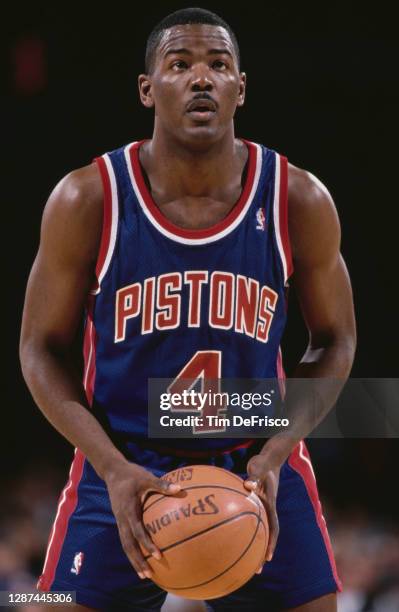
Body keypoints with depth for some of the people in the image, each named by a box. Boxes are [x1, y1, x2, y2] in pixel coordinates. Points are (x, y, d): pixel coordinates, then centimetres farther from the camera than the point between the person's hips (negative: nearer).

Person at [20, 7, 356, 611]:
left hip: (256, 468, 1)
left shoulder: (299, 201, -8)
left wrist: (273, 457, -10)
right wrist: (113, 468, -17)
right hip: (124, 466, -1)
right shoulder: (88, 200, -11)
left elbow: (334, 341, 4)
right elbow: (43, 348, -3)